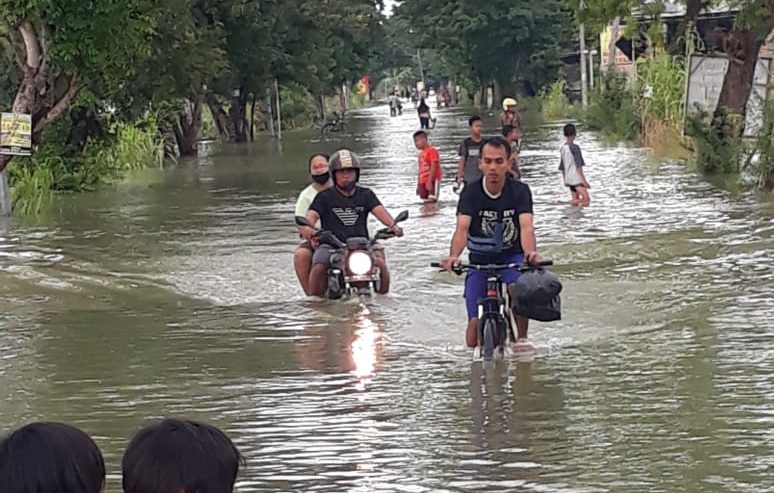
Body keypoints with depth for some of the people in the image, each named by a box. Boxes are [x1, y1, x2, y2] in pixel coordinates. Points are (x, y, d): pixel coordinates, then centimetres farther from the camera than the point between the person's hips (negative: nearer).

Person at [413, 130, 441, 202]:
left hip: (432, 181, -9)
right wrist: (418, 185, 20)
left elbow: (434, 166, -17)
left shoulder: (431, 151, -9)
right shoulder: (421, 153, 17)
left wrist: (429, 181, -25)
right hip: (423, 182, 9)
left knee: (431, 201, -14)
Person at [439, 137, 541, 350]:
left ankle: (522, 338, -13)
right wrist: (453, 256, -47)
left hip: (511, 256, -1)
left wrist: (530, 253, -50)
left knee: (518, 286, -36)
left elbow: (526, 227, -28)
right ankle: (477, 354, 28)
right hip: (479, 260, 1)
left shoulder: (519, 191, -13)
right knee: (475, 325, -8)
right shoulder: (471, 192, -12)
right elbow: (462, 228, -26)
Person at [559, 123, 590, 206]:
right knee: (586, 199, -13)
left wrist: (565, 181, 23)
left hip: (568, 178, 9)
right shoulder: (574, 147, -14)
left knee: (576, 201, 13)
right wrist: (584, 180, -14)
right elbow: (578, 165, -17)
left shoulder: (562, 148, 8)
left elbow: (561, 167, 14)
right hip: (576, 178, -8)